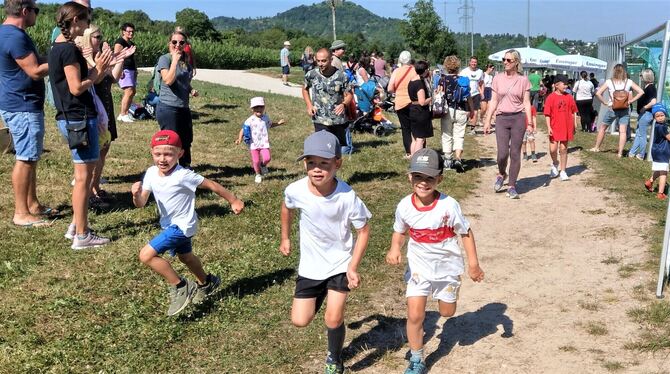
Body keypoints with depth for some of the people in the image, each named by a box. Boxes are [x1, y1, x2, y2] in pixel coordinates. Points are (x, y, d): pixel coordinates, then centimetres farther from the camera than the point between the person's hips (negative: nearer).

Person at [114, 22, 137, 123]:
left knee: (133, 91, 11)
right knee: (129, 92, -16)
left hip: (131, 70, 10)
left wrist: (135, 69, 21)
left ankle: (125, 112, 18)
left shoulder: (131, 43, 20)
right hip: (124, 70, -10)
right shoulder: (120, 42, -8)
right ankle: (122, 114, -13)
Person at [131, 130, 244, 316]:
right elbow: (141, 203, -8)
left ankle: (179, 287, -4)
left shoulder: (183, 176, -27)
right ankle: (206, 283, 57)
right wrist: (136, 194, -32)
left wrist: (233, 200, -11)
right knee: (185, 256, 30)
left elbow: (211, 185, -18)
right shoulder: (151, 173, -8)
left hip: (182, 225, -8)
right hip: (169, 224, 8)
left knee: (146, 255, -19)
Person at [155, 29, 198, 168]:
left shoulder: (186, 61, 13)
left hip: (184, 108, 8)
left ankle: (186, 170, 33)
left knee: (186, 141, 17)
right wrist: (175, 60, -19)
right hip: (168, 108, -7)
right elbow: (168, 80, -22)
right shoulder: (165, 59, -8)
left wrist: (192, 90, 6)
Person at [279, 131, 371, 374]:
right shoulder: (296, 191, -20)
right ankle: (320, 296, 38)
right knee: (299, 321, 4)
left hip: (340, 264, -2)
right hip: (310, 265, 3)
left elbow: (364, 230, -13)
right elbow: (287, 208, 5)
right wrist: (285, 238, 15)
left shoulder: (347, 197, -27)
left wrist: (353, 267, -16)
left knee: (333, 319, -5)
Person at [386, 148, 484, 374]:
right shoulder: (404, 206, -16)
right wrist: (395, 249, -18)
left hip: (447, 265, -1)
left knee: (447, 312, 19)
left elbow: (466, 233, -11)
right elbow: (399, 232, 2)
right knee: (415, 315, -6)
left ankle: (445, 293, 57)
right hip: (418, 267, 1)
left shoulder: (448, 205, -24)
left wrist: (473, 264, -14)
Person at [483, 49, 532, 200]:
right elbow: (493, 101, 9)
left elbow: (526, 102, 3)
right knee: (502, 153, -8)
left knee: (515, 153, 2)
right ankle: (501, 174, 24)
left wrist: (530, 122, -5)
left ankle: (512, 186, 11)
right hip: (501, 118, 1)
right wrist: (487, 120, 4)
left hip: (518, 118, -1)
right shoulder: (498, 78, 6)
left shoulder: (523, 80, 2)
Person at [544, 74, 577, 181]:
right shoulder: (551, 97, -6)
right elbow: (547, 114, -6)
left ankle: (563, 171, 15)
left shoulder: (569, 97, 4)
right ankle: (555, 163, 25)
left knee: (564, 149, 8)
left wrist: (574, 126, 12)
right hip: (554, 127, -3)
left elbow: (572, 112, 11)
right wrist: (548, 127, -12)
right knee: (553, 149, -7)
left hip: (566, 127, 3)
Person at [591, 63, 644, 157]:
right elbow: (641, 92, -3)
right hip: (625, 109, 1)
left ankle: (596, 148, 23)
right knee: (623, 131, 1)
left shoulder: (609, 82, -4)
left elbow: (598, 93, -11)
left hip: (612, 109, -1)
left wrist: (605, 102, -2)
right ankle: (620, 152, -1)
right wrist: (630, 101, -2)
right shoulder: (629, 82, 0)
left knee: (602, 128, 16)